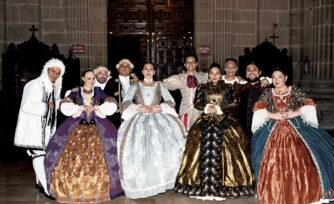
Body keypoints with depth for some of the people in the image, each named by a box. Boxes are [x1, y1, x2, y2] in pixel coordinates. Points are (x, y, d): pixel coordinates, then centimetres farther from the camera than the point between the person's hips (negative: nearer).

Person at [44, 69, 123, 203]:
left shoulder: (98, 91, 9)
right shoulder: (76, 93, 8)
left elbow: (112, 105, -4)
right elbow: (64, 106, -7)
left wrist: (97, 108, -14)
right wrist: (80, 108, -14)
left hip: (97, 128, 0)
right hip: (77, 128, 0)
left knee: (97, 159, -13)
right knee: (73, 158, -12)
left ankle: (98, 190, -2)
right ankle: (73, 189, 1)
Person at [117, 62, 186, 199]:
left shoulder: (160, 86, 16)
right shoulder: (135, 86, 14)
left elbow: (171, 102, 6)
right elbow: (125, 103, 2)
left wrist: (158, 107, -10)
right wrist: (139, 107, -12)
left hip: (158, 117, 1)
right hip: (139, 118, 0)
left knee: (165, 140, -22)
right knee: (137, 144, -21)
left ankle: (160, 179, -15)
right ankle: (140, 182, -17)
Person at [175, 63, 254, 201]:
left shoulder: (227, 87, 11)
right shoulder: (202, 87, 14)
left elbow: (233, 104, 6)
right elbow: (196, 103, 10)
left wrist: (219, 108, -6)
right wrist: (206, 107, -7)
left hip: (223, 119, -1)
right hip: (205, 119, 1)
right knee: (205, 143, -17)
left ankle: (223, 183, -15)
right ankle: (204, 184, -15)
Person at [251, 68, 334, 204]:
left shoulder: (295, 91, 10)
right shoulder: (267, 93, 13)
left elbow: (309, 104, 0)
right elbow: (258, 108, 0)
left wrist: (295, 113, -12)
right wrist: (273, 115, -11)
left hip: (296, 127, -1)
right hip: (273, 130, 1)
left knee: (300, 159, -16)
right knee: (273, 161, -14)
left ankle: (302, 192, -4)